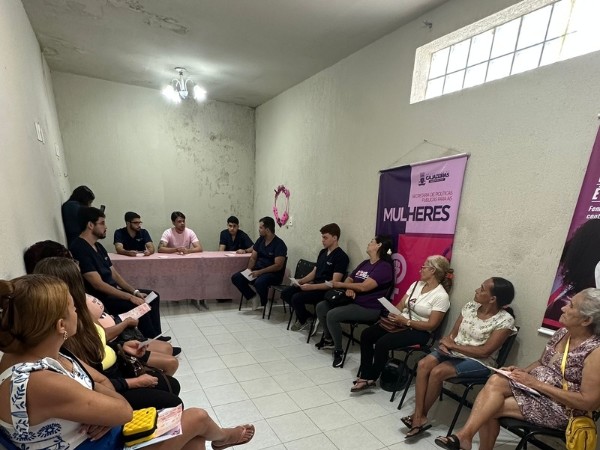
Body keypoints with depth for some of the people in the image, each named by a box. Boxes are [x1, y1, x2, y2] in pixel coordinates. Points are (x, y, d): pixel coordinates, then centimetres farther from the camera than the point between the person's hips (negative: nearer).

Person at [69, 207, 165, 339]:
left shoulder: (98, 246, 12)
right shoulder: (79, 249, -19)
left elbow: (114, 274, 13)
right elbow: (98, 284, -25)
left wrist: (135, 291, 1)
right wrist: (130, 297, -24)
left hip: (113, 292, 10)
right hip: (99, 299, -10)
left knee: (153, 296, 8)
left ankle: (156, 337, 14)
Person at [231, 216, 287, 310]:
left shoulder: (279, 244, -15)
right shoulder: (260, 240, 8)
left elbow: (278, 266, -21)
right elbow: (253, 258, 11)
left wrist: (260, 272, -26)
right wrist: (249, 269, -9)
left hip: (274, 274, -7)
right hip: (258, 271, 7)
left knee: (259, 282, -38)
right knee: (236, 277, -10)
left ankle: (265, 303, -7)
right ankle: (254, 298, 3)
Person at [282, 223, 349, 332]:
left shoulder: (341, 257, -15)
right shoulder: (323, 252, 12)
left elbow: (334, 283, -21)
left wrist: (311, 287, -25)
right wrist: (301, 280, -2)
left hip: (326, 290, -9)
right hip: (314, 285, 9)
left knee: (296, 298, -25)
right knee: (285, 293, -2)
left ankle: (303, 320, 6)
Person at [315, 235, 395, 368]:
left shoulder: (384, 266, -14)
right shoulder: (365, 263, 15)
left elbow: (364, 287, -23)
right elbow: (349, 279, 13)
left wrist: (341, 285, -12)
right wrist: (348, 289, -12)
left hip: (369, 308, -9)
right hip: (353, 301, 9)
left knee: (332, 315, -25)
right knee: (321, 307, 1)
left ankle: (339, 351, -5)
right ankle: (328, 339, 20)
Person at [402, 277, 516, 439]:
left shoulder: (505, 320, -15)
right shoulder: (470, 306, 2)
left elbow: (485, 352, -20)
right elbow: (453, 334, 6)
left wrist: (453, 345, -17)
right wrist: (446, 343, -17)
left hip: (479, 362, -5)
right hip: (454, 351, 6)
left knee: (437, 372, -26)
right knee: (423, 364, -21)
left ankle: (420, 415, -6)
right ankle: (419, 417, -16)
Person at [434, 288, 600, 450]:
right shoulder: (563, 332, 4)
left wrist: (537, 384, -21)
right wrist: (522, 371, -4)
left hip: (560, 408, -6)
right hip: (533, 389, 6)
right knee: (496, 381, -22)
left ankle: (465, 435, -5)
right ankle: (464, 435, -18)